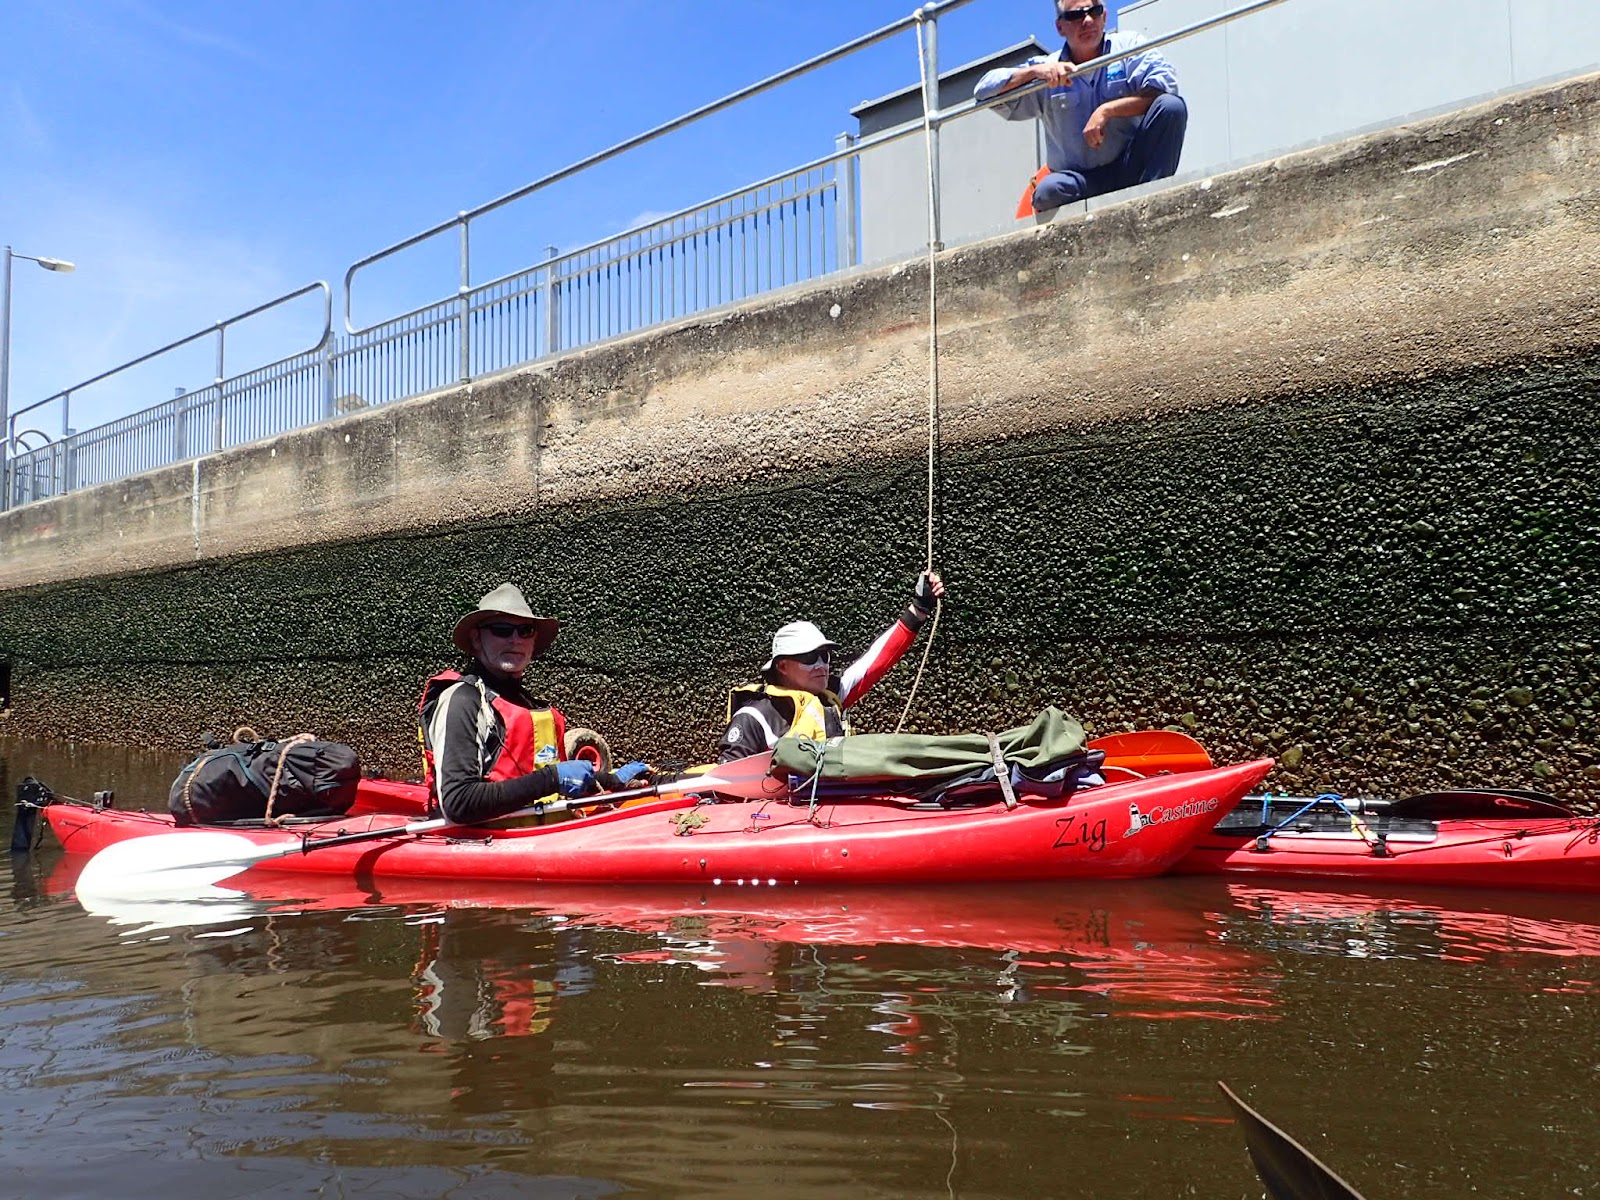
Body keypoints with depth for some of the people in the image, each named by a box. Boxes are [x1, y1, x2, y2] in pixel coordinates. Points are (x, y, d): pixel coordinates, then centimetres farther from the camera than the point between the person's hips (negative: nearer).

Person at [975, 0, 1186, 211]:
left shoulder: (1127, 45, 6)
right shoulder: (1047, 70, 9)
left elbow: (1166, 83, -11)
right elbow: (985, 90, 3)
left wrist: (1107, 110, -18)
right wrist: (1034, 72, -12)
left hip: (1132, 167, 1)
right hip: (1082, 181, 0)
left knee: (1172, 106, -23)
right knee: (1049, 191, -35)